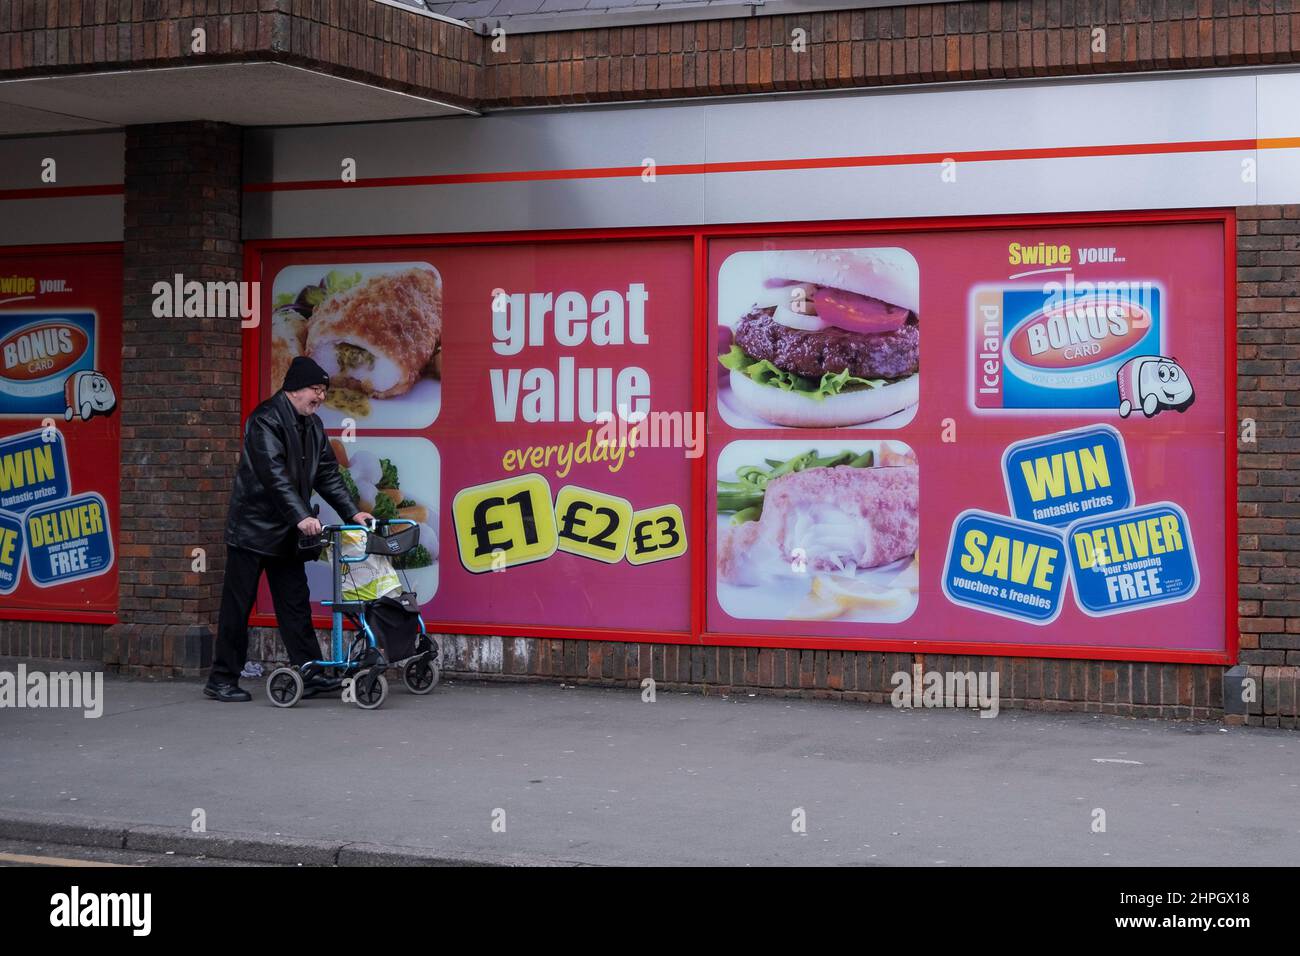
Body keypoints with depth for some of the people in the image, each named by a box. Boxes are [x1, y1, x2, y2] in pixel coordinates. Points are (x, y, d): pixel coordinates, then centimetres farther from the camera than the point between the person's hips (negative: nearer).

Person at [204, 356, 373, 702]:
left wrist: (352, 512, 3)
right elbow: (275, 474, -26)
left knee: (296, 605, 5)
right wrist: (302, 516, -34)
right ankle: (222, 679, 5)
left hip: (287, 532, 8)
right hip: (253, 528, -8)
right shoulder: (266, 420, -16)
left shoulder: (312, 425, 11)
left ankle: (309, 674, 6)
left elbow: (327, 474, 13)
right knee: (238, 605, -2)